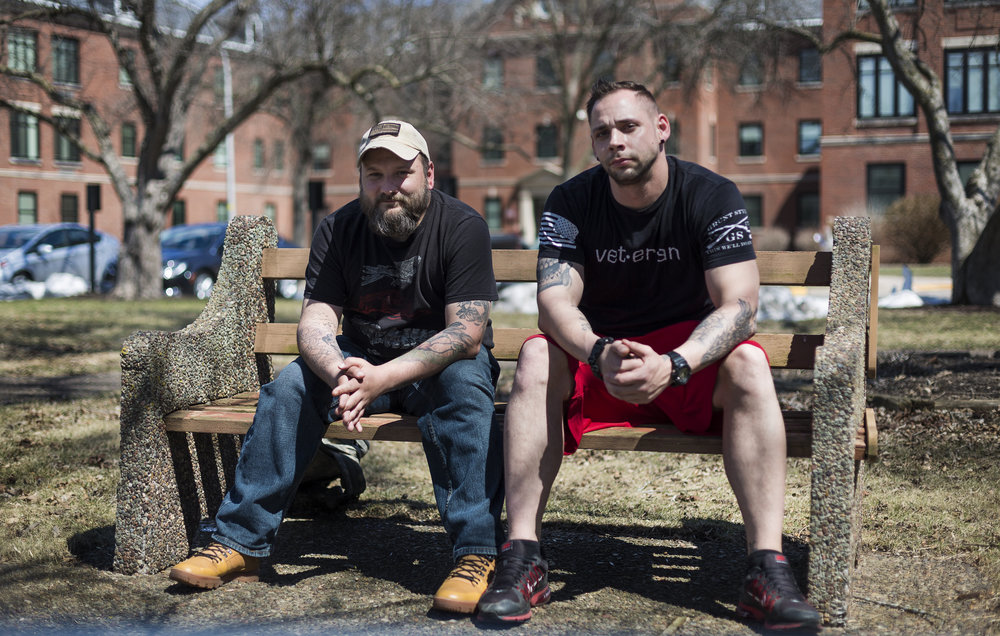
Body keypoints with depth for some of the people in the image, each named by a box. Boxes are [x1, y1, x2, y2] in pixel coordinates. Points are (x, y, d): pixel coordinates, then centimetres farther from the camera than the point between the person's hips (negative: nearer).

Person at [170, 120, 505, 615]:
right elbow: (315, 322, -12)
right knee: (289, 386, -21)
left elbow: (466, 333, -23)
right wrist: (341, 374, -36)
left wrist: (382, 379, -36)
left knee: (463, 386, -36)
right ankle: (241, 543, -13)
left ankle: (476, 554, -34)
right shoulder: (338, 230, -4)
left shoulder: (462, 226, -16)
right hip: (362, 359, 4)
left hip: (441, 362, -3)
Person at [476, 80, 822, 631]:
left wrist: (672, 365, -39)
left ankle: (767, 568, -33)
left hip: (688, 359, -1)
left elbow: (738, 305, -21)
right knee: (537, 357, -29)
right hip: (595, 356, 1)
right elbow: (554, 301, -18)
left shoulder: (712, 196, -10)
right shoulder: (570, 204, -6)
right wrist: (601, 355, -40)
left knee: (747, 362, -31)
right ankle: (522, 558, -30)